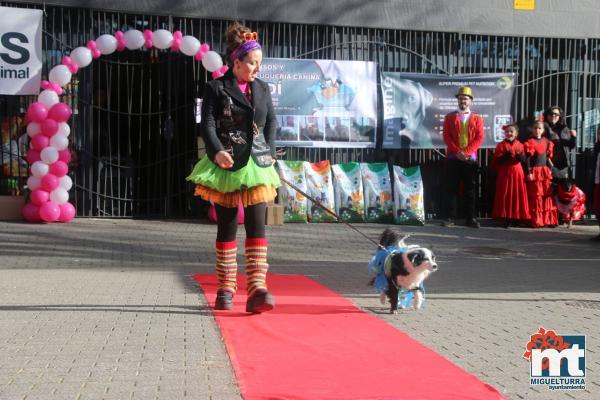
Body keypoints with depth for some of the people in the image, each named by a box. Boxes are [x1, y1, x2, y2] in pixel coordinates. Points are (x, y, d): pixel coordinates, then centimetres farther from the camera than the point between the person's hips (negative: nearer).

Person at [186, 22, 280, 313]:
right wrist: (216, 152, -24)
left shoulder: (262, 89, 11)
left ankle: (257, 289, -14)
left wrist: (269, 152, 0)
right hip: (225, 165, -3)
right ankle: (226, 288, 18)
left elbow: (271, 123, 15)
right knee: (227, 227, 6)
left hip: (256, 167, 3)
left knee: (257, 226, -9)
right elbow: (207, 124, -8)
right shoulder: (216, 88, -1)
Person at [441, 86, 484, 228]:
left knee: (471, 189, 2)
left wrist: (466, 152, -14)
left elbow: (479, 138, 0)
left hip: (470, 158, 0)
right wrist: (457, 152, -12)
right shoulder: (450, 117, 10)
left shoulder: (477, 119, 10)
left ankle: (471, 218, 6)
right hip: (453, 158, 0)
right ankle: (450, 217, 2)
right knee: (452, 188, 0)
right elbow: (446, 137, 1)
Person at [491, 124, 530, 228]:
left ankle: (515, 218, 13)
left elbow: (524, 160, -1)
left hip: (517, 173, 3)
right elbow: (497, 161, -8)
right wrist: (506, 156, -21)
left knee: (518, 195, 4)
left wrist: (520, 155, -21)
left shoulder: (519, 145, 7)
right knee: (506, 195, -2)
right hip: (505, 173, -3)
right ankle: (507, 218, 3)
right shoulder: (501, 145, -1)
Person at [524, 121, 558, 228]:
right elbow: (528, 159, -8)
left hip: (545, 171, 5)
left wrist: (550, 170, 10)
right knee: (536, 196, -3)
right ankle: (536, 221, 2)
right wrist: (529, 172, -13)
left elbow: (548, 157, 15)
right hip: (534, 171, -5)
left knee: (547, 196, 5)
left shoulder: (546, 141, 10)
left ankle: (548, 220, 11)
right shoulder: (530, 142, -5)